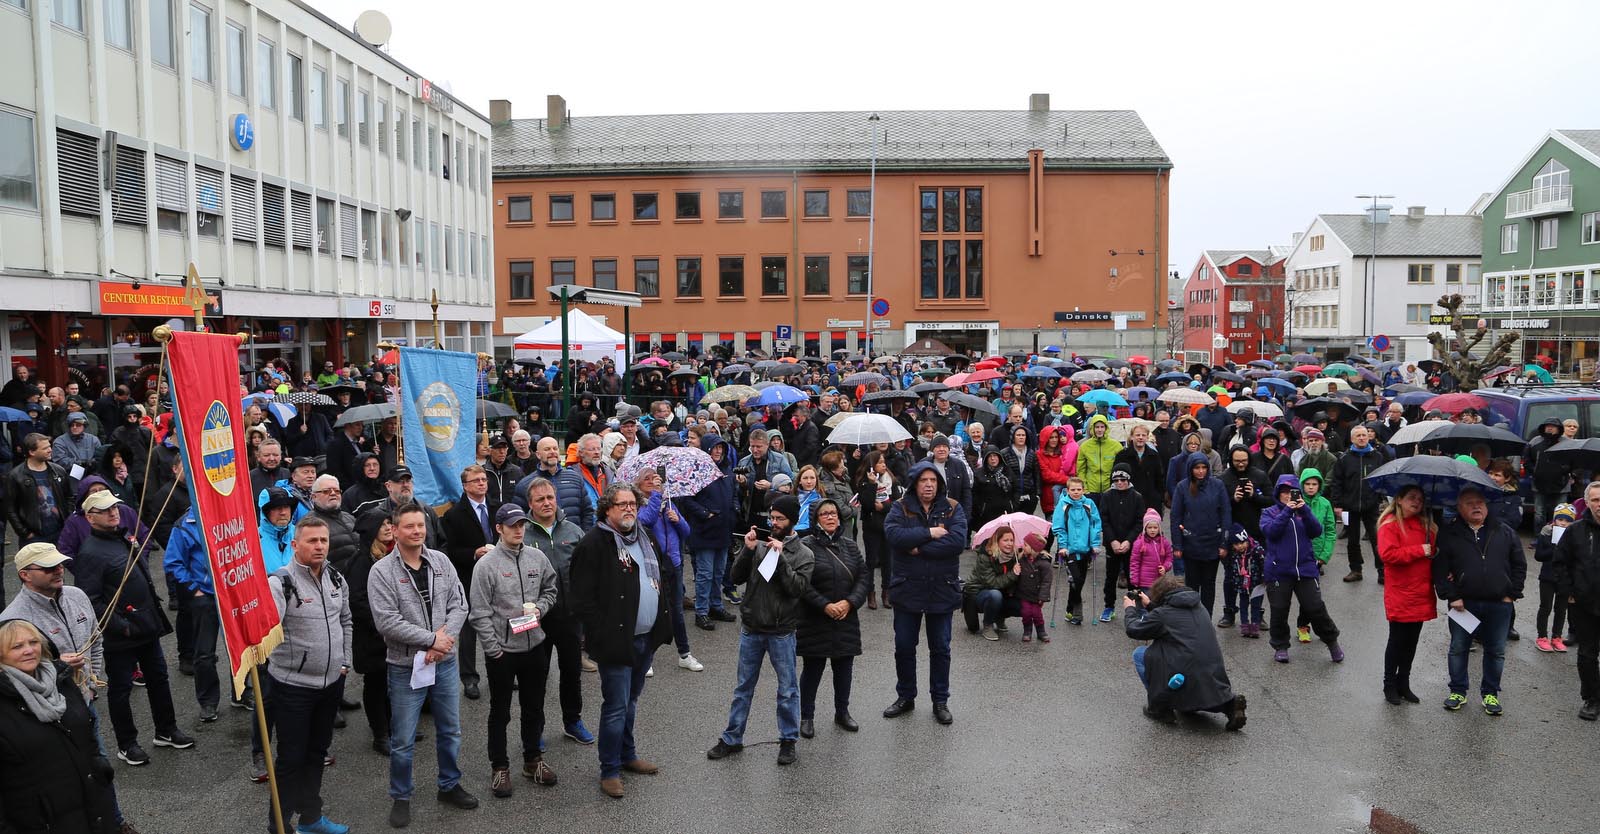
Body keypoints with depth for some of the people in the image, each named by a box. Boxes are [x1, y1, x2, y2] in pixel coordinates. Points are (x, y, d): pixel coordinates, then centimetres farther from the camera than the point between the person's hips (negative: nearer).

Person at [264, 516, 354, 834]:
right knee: (292, 758, 4)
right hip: (293, 685, -6)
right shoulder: (281, 583, -17)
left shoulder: (336, 579, 4)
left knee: (317, 753, 19)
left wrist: (345, 662, 13)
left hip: (332, 682, 6)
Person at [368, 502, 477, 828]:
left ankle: (449, 786, 35)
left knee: (450, 730, 17)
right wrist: (431, 639, -19)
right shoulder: (381, 572, -12)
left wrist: (445, 635, -17)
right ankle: (400, 797, 26)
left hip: (446, 663, 4)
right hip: (406, 667, -4)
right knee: (403, 740, 7)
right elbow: (387, 622, -19)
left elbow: (459, 605, 0)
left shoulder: (441, 561, 1)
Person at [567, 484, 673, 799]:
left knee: (630, 701, 21)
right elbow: (583, 599, -17)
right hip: (617, 640, -7)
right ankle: (610, 771, 12)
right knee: (616, 707, -1)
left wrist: (662, 624, 13)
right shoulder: (594, 543, -16)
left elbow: (657, 580, 21)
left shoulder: (643, 537, 10)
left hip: (645, 638, 8)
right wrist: (605, 636, -18)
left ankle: (627, 755, 36)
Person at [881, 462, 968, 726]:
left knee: (940, 648, 10)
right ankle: (905, 697, 27)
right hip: (907, 588, 0)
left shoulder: (952, 509, -1)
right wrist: (929, 533, -21)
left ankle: (940, 701, 23)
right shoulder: (901, 508, -1)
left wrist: (919, 549, -18)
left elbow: (958, 541, -18)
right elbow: (893, 534, -20)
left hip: (942, 590, 0)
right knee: (904, 647, 10)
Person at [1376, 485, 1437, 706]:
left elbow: (1435, 551, 24)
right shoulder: (1390, 524, -9)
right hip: (1399, 595, -6)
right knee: (1397, 641, 4)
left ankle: (1403, 683, 25)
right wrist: (1419, 550, -20)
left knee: (1412, 642, 14)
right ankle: (1390, 685, 16)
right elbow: (1387, 554, -22)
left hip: (1421, 594, 6)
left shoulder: (1427, 525, 12)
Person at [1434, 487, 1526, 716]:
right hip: (1463, 603, -1)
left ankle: (1490, 693, 23)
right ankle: (1458, 691, 22)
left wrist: (1512, 594, 2)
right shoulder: (1449, 534, -2)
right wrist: (1451, 596, -10)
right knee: (1458, 649, 8)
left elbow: (1519, 565, 10)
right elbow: (1440, 568, -4)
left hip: (1499, 605, 2)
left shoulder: (1505, 533, 6)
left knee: (1496, 651, 9)